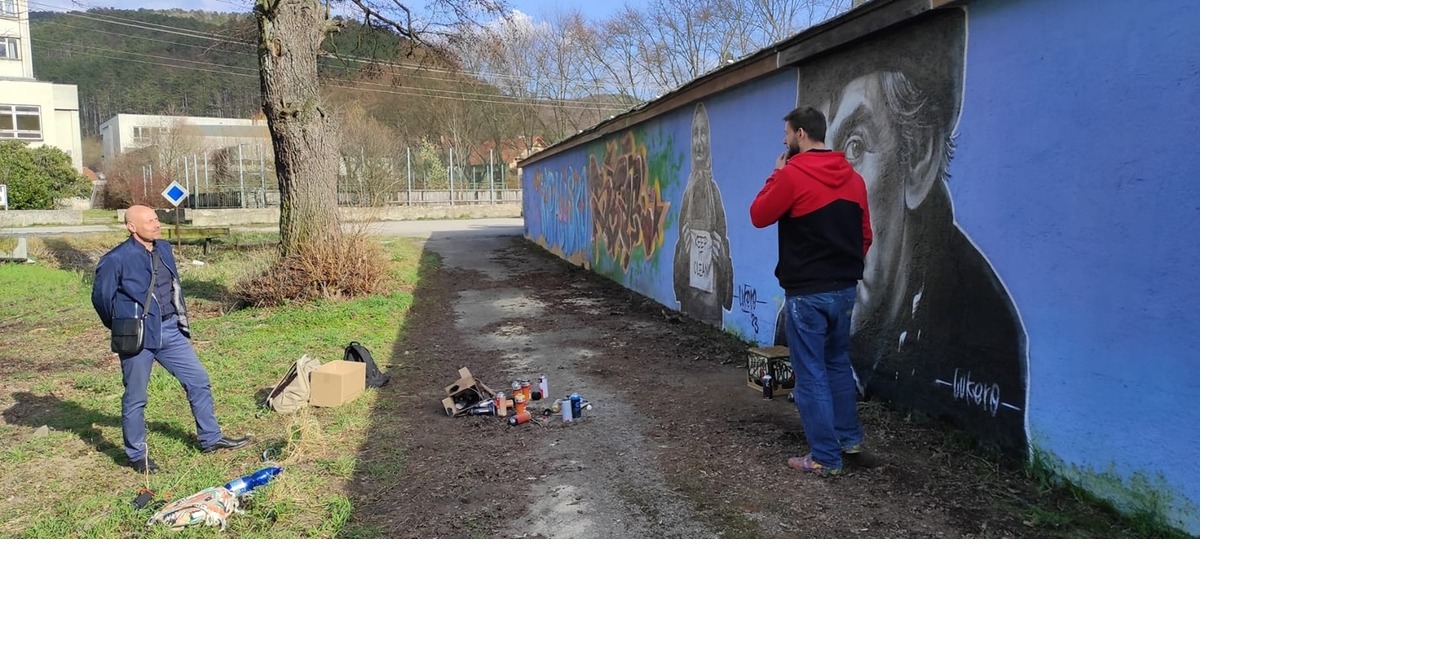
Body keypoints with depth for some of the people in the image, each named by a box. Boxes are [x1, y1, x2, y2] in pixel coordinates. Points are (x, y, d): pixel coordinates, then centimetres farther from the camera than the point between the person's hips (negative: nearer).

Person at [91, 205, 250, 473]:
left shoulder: (164, 249, 5)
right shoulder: (117, 259, -15)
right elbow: (101, 297, -6)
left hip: (170, 332, 6)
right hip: (138, 338, -6)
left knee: (199, 381, 9)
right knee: (135, 398, 7)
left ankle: (211, 438, 22)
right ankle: (136, 455, 22)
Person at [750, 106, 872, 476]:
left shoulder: (792, 175, -13)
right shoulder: (853, 178, 8)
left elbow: (759, 217, -2)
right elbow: (865, 236, 13)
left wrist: (776, 175, 7)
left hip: (807, 292, -7)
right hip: (845, 288, 7)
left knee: (811, 374, 1)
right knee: (838, 364, 23)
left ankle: (825, 458, 6)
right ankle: (849, 435, 32)